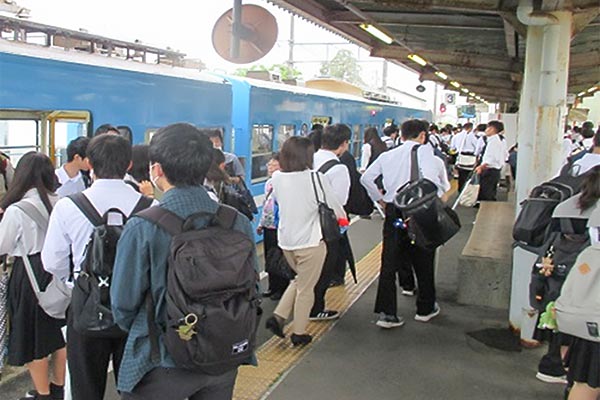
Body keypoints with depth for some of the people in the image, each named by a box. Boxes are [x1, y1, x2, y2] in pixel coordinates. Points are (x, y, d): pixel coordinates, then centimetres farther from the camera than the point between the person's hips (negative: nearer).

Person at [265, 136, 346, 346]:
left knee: (300, 280, 27)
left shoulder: (277, 178, -3)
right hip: (310, 241, -5)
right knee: (306, 288, 12)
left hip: (285, 240, 5)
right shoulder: (316, 178, -17)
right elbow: (335, 206, -6)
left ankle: (278, 317, 16)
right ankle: (299, 333, 22)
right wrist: (343, 218, 15)